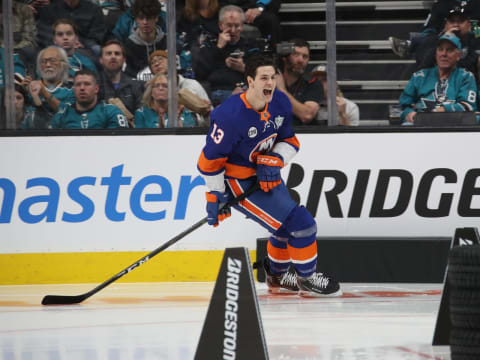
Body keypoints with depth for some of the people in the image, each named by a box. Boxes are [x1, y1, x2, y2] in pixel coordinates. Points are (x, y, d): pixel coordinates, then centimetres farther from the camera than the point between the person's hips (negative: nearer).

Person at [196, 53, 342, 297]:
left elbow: (289, 141, 5)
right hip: (239, 183, -8)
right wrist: (215, 196, -19)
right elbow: (211, 158, -22)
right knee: (300, 222, -13)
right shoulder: (232, 115, -30)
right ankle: (307, 279, 6)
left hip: (266, 175, 8)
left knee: (288, 225, 24)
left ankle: (277, 276, 47)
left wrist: (274, 160, -15)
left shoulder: (281, 103, -8)